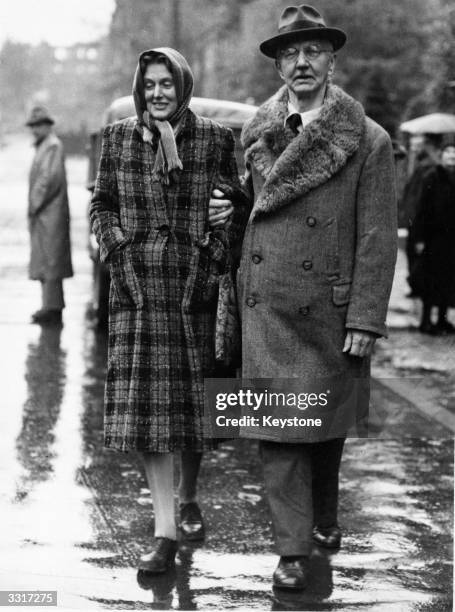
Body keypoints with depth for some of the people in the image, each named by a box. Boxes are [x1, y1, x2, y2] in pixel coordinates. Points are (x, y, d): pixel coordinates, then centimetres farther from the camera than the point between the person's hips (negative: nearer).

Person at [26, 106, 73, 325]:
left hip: (50, 214, -10)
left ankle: (52, 308, -10)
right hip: (42, 214, 10)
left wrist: (35, 203, -14)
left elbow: (51, 178, -19)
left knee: (49, 259, -10)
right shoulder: (42, 146, 20)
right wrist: (34, 205, 14)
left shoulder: (53, 146, -11)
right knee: (43, 261, 11)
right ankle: (51, 306, 15)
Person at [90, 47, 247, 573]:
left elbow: (238, 206, 7)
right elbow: (101, 204, 13)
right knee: (145, 403, -7)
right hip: (137, 286, 1)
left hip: (193, 284, 0)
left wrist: (215, 257, -4)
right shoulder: (118, 137, 7)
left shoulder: (213, 138, 2)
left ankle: (187, 498, 34)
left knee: (192, 400, 7)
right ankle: (164, 530, -3)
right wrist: (116, 250, -2)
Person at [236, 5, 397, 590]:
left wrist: (366, 320, -12)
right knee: (276, 422, -3)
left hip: (329, 307, -1)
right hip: (267, 306, 2)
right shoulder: (255, 134, 4)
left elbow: (377, 238, -8)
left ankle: (324, 513, 40)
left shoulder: (368, 141, -6)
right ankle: (292, 550, 4)